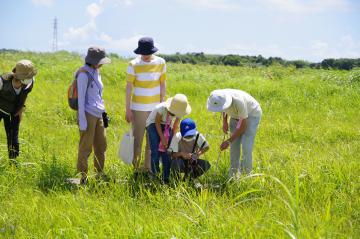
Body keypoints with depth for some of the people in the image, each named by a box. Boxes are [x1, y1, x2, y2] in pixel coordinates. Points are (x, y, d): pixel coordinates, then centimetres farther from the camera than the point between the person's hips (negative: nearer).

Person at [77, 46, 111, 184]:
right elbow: (81, 97, -14)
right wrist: (82, 120, -17)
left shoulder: (96, 72, 13)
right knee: (86, 147, -5)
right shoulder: (84, 74, -12)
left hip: (98, 115, 9)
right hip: (88, 114, -9)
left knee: (101, 145, 14)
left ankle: (100, 174, 24)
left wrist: (103, 113, 21)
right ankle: (82, 177, 0)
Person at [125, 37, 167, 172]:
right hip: (138, 108, -2)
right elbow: (128, 87, -4)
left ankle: (148, 168, 16)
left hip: (155, 108, 3)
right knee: (137, 139, -1)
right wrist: (128, 109, -6)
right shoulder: (133, 65, -6)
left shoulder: (160, 63, 1)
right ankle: (135, 168, 7)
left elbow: (163, 85, 8)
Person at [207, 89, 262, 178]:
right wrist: (224, 122, -5)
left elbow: (243, 126, -31)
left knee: (246, 145, -16)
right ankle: (233, 174, 10)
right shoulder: (219, 98, -22)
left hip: (252, 115, -6)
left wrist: (228, 141, -28)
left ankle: (246, 173, -4)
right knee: (234, 145, 1)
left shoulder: (238, 101, -41)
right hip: (236, 116, 6)